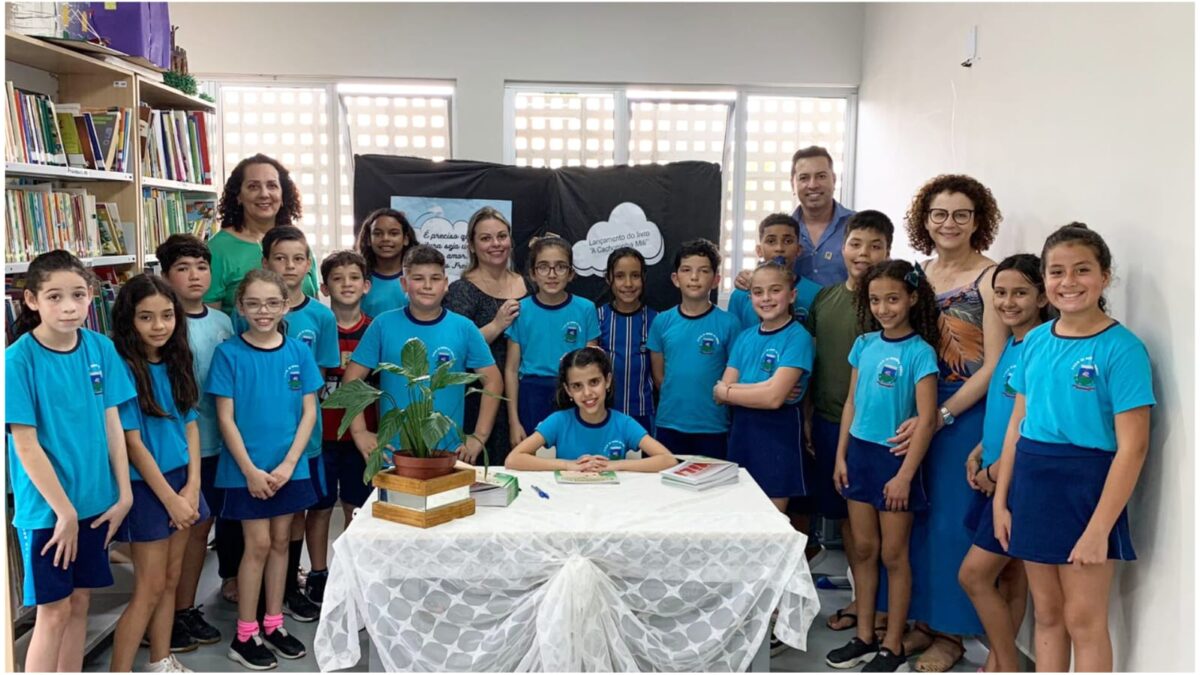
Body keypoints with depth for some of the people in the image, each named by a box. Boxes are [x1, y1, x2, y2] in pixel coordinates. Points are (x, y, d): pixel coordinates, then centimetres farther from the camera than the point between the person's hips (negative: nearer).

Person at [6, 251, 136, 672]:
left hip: (95, 501, 4)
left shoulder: (101, 348, -2)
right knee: (54, 611, 3)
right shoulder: (18, 359, -15)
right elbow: (26, 446, -14)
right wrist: (64, 510, -14)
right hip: (45, 508, -4)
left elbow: (112, 423, 2)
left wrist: (124, 494, 0)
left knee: (80, 602, 15)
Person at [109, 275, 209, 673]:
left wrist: (192, 486, -4)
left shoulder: (176, 363, 4)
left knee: (171, 580, 15)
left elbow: (191, 426, 6)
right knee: (150, 589, -1)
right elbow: (132, 443, -16)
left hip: (181, 480, 6)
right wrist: (171, 499, -14)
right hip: (146, 487, -6)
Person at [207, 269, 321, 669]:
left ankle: (273, 624, 26)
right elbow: (226, 418, -8)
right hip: (247, 469, -3)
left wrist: (288, 464, -9)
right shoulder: (229, 353, -7)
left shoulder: (298, 352, -1)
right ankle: (245, 635, 15)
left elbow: (309, 412, 0)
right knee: (258, 545, 1)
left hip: (290, 467, 3)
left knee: (280, 542, 12)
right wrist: (250, 470, -13)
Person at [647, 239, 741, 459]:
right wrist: (676, 400, 1)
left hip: (713, 427, -2)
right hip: (668, 424, 2)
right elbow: (658, 375, 8)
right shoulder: (662, 321, 1)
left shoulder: (728, 323, -5)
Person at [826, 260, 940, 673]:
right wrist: (841, 456, 7)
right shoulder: (864, 344, 5)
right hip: (860, 453, 5)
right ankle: (864, 637, 27)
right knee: (863, 549, 13)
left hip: (895, 457, -5)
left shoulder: (920, 352, -12)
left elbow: (926, 419, -14)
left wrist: (905, 475, -16)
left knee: (893, 554, 6)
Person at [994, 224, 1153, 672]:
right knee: (1047, 613, 16)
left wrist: (1099, 528, -18)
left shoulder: (1121, 348, -11)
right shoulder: (1035, 340, 6)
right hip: (1031, 481, 5)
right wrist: (1001, 499, 6)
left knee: (1083, 620, 5)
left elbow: (1132, 447, -15)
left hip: (1087, 484, -5)